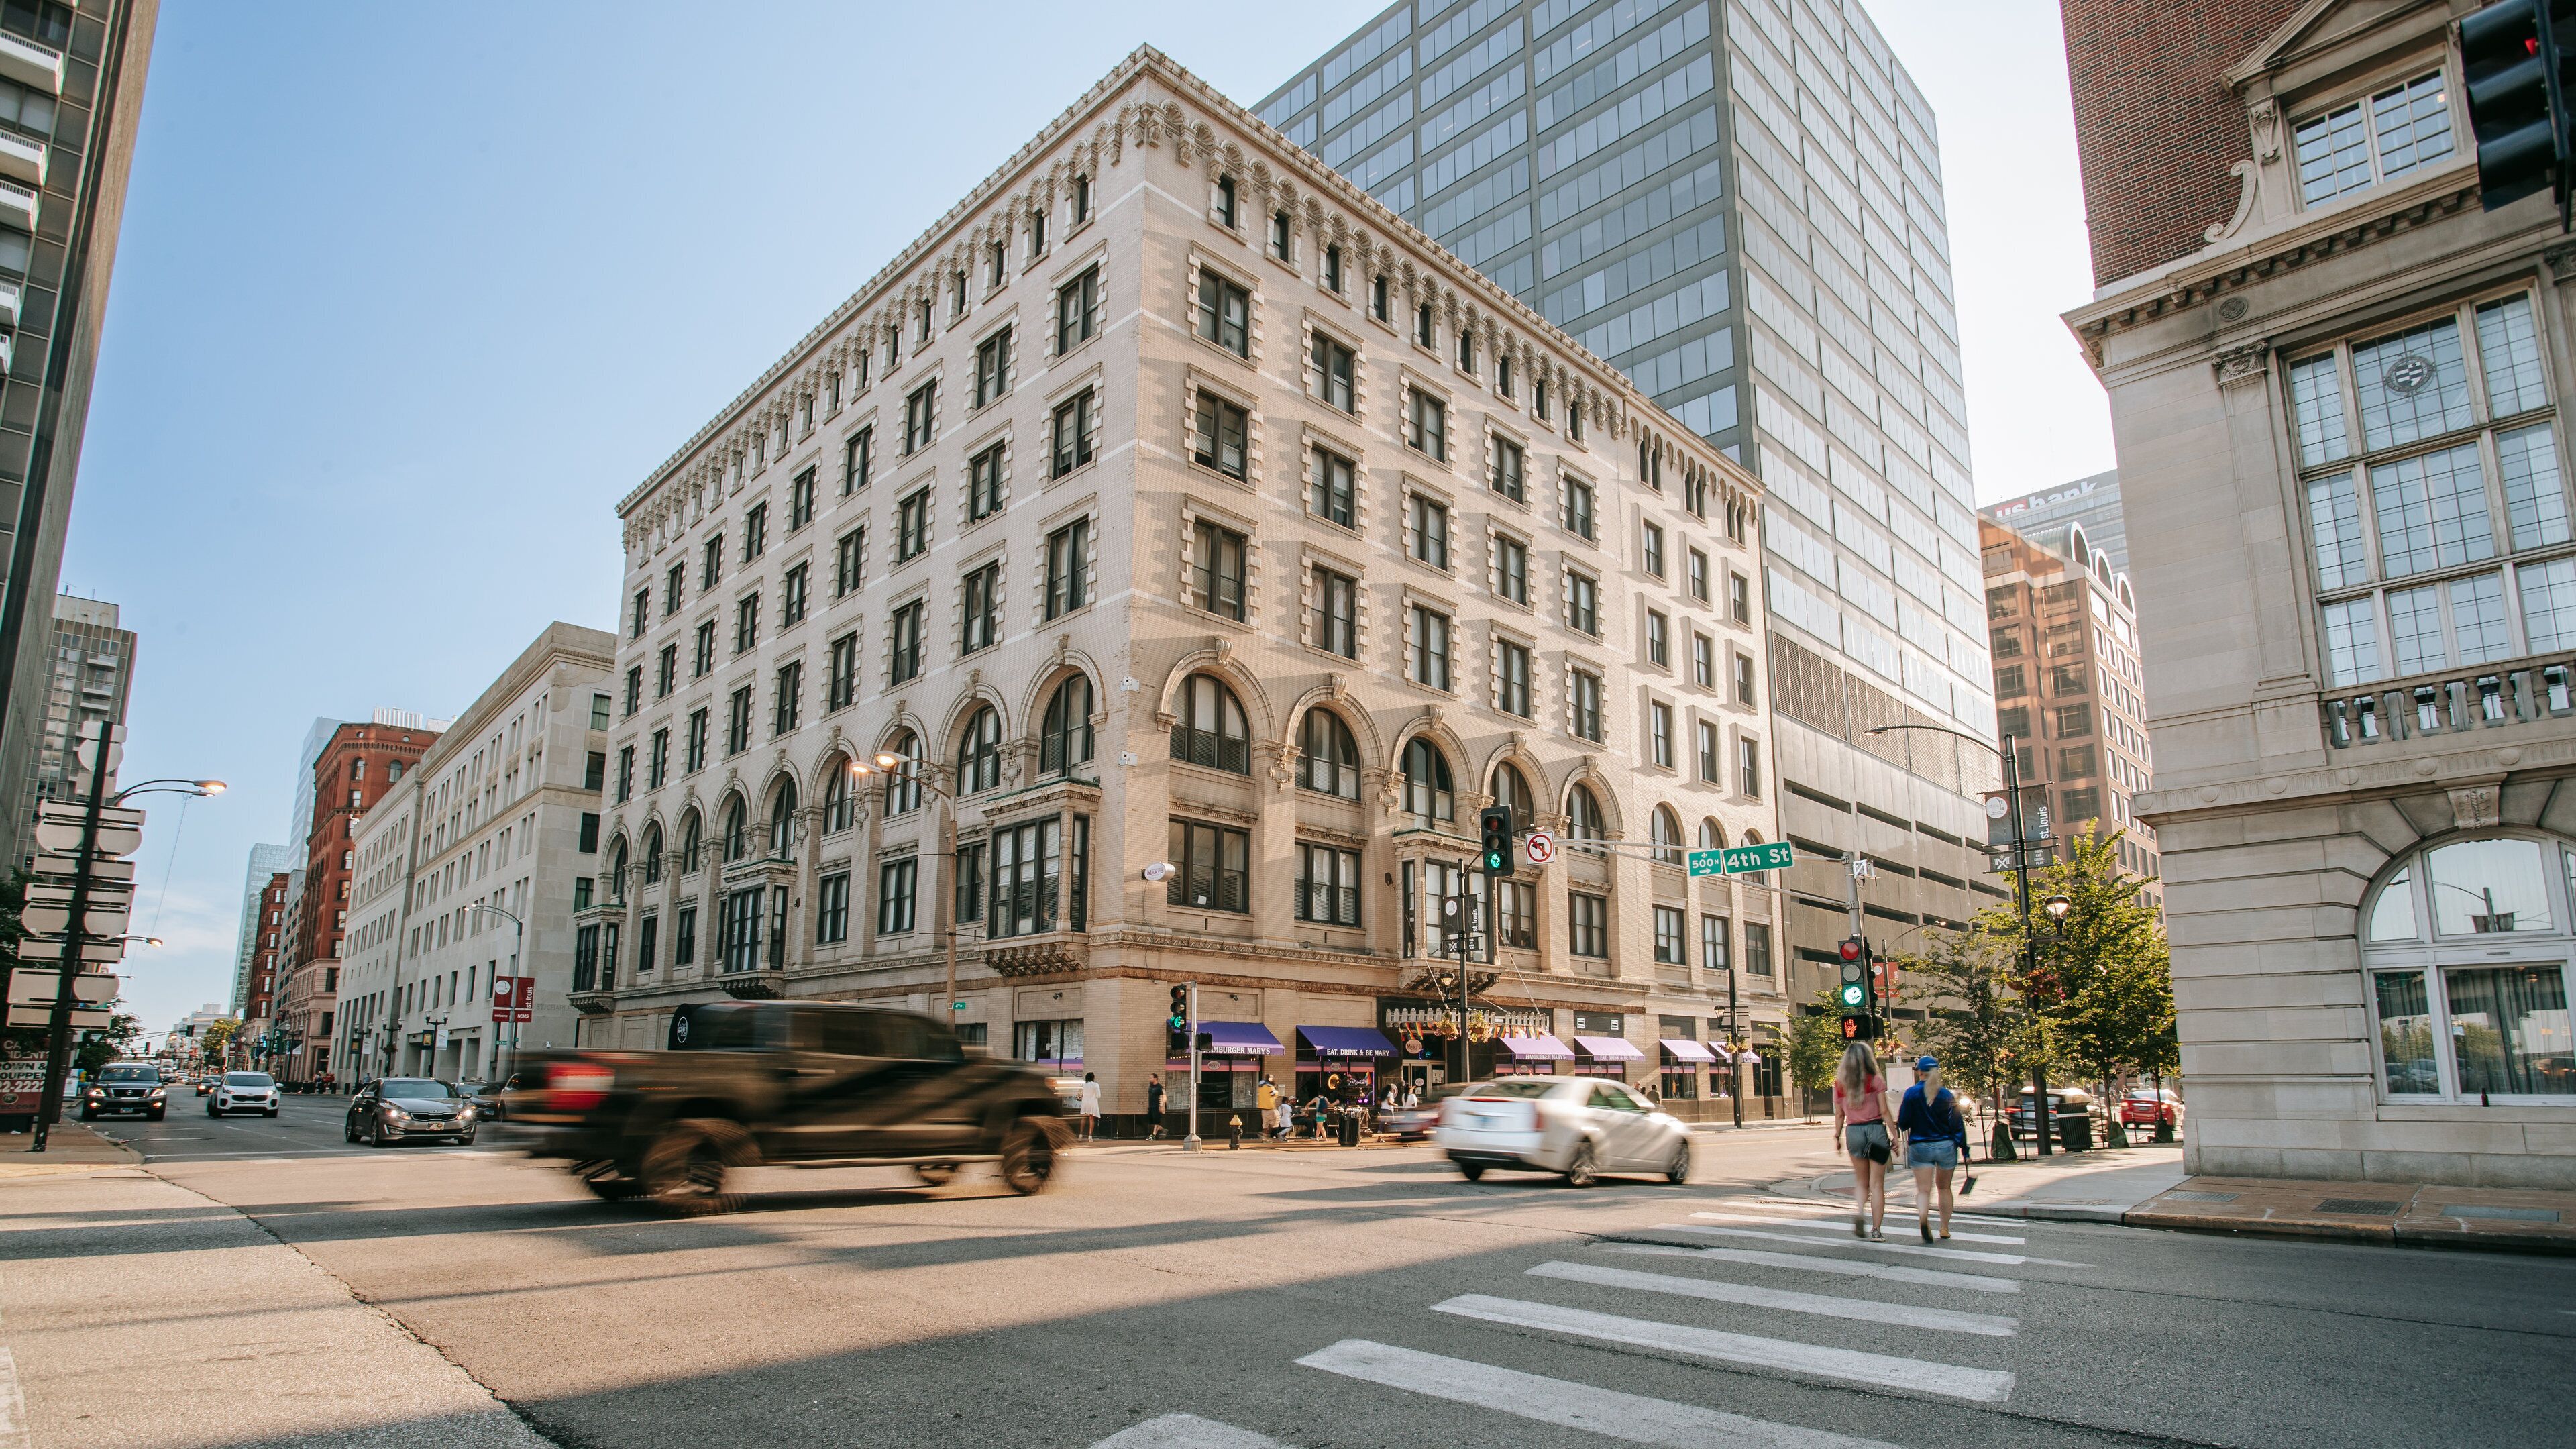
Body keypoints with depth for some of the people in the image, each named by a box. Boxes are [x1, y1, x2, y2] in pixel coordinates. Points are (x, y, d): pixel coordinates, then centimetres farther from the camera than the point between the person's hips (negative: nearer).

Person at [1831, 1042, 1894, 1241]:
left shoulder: (1840, 1084, 4)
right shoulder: (1876, 1081, -4)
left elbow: (1839, 1115, 6)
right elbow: (1885, 1111, -6)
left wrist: (1837, 1137, 15)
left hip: (1853, 1132, 2)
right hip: (1876, 1129, -2)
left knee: (1861, 1181, 17)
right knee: (1877, 1183, 4)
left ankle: (1859, 1211, -9)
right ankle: (1876, 1230, 3)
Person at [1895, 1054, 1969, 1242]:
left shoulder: (1912, 1093, -6)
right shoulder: (1947, 1095, -3)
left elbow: (1903, 1124, -5)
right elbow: (1957, 1124, -4)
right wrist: (1964, 1149, 0)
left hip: (1920, 1147, -2)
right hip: (1946, 1146, 2)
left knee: (1923, 1190, -3)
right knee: (1945, 1188, 19)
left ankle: (1923, 1217, -33)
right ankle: (1945, 1230, 23)